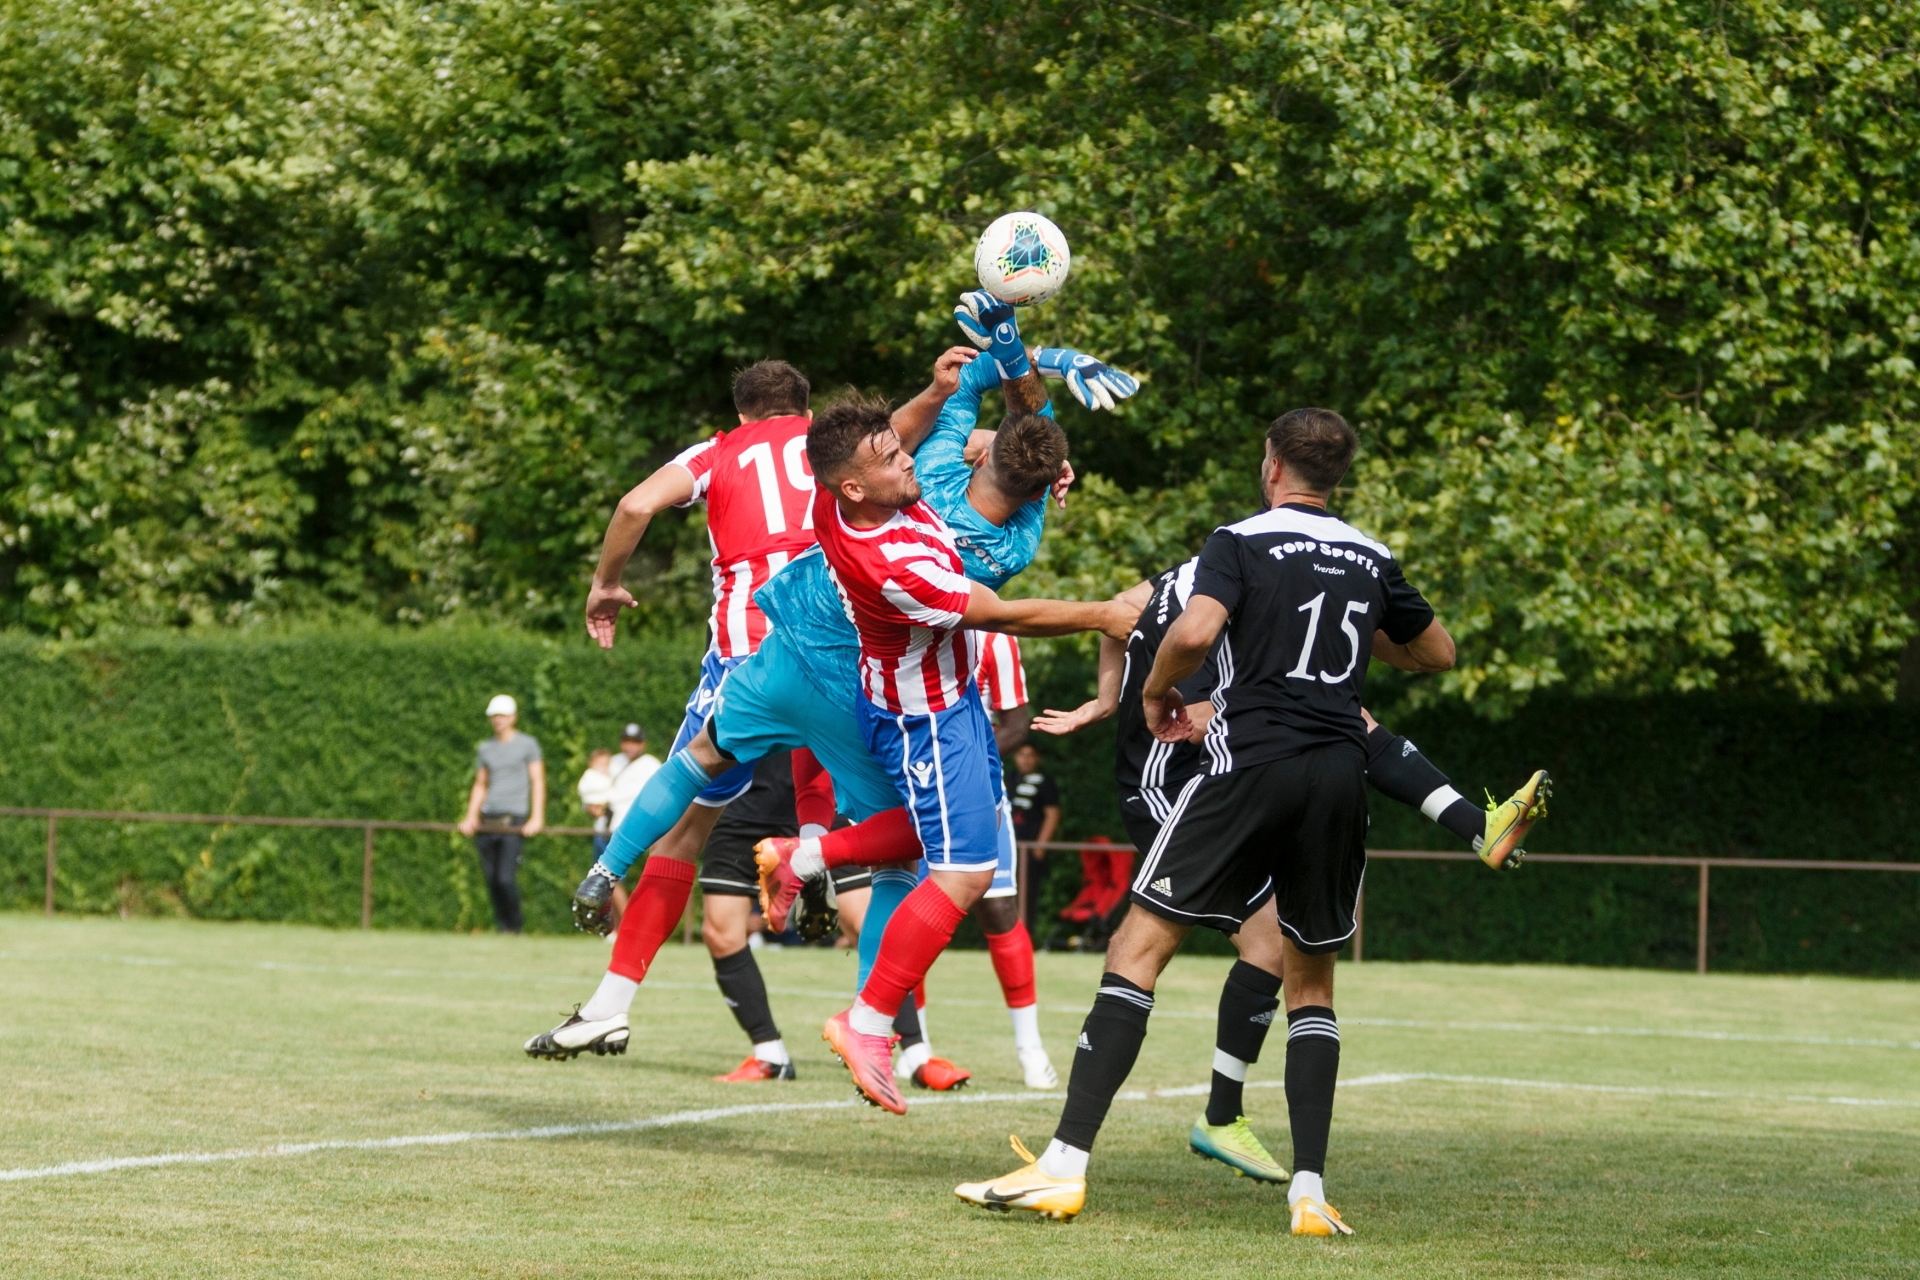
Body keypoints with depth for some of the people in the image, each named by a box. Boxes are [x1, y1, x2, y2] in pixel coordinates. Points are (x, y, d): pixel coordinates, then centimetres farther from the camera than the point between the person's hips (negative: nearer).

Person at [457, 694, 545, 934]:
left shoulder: (527, 744, 5)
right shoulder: (485, 748, 18)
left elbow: (538, 781, 1)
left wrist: (537, 818, -9)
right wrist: (471, 817, 12)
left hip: (513, 820, -5)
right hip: (487, 820, 5)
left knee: (505, 879, -16)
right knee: (491, 880, 1)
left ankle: (513, 928, -4)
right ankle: (501, 928, 8)